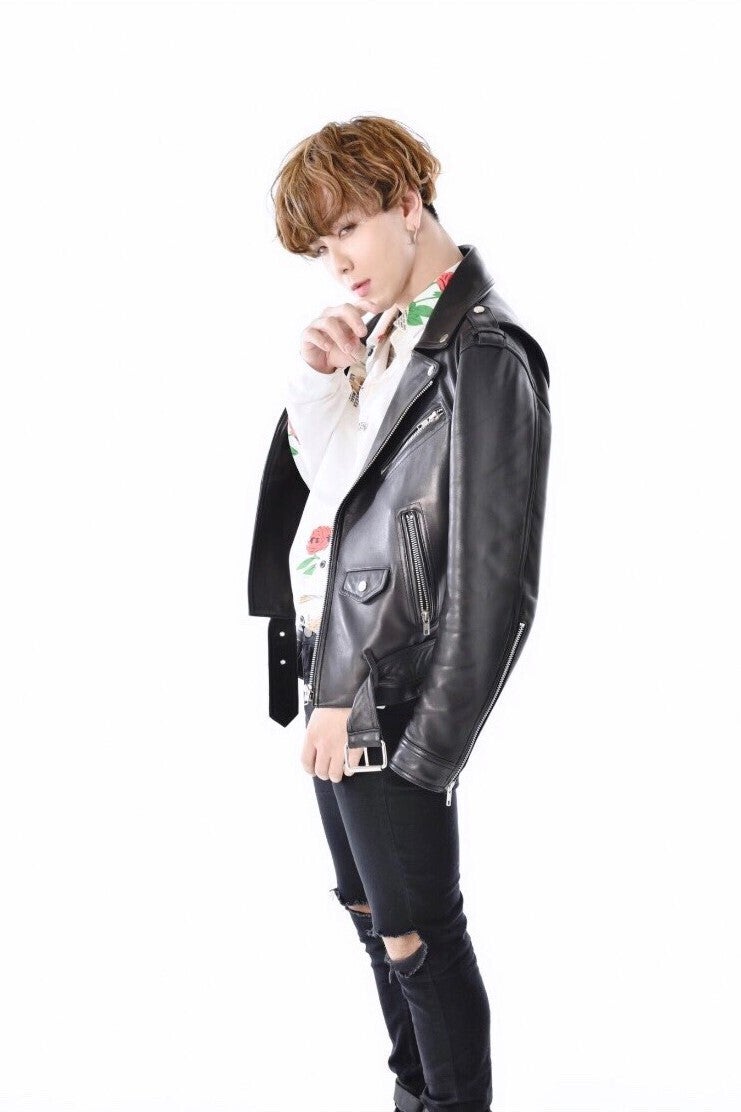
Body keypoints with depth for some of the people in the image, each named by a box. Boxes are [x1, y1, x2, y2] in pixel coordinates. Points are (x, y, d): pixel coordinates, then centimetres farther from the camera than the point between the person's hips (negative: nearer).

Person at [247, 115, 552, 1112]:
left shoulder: (484, 355, -18)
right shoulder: (380, 326, 9)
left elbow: (496, 587, -20)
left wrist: (419, 747, -18)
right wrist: (316, 380, -6)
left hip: (388, 697, -9)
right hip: (329, 672, 9)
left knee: (417, 936, 3)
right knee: (370, 912, 21)